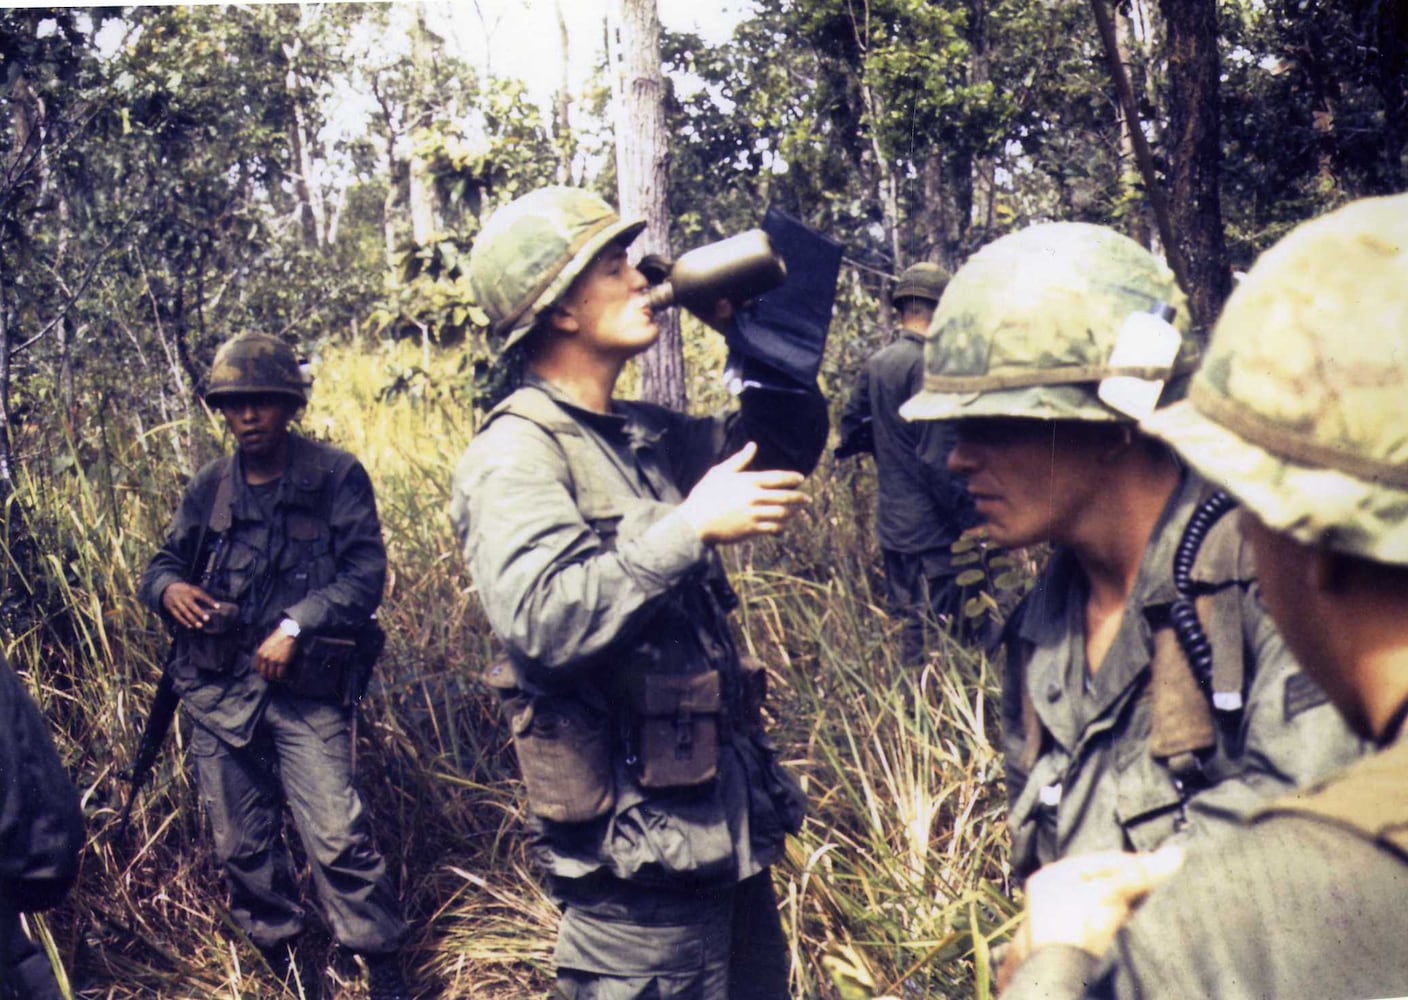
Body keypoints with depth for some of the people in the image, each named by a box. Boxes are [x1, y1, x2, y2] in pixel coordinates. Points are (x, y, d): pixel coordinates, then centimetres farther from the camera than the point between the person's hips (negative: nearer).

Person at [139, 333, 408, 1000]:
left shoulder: (336, 478, -1)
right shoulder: (209, 488, 10)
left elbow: (366, 574, -8)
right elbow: (164, 563, 19)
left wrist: (296, 625, -18)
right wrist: (169, 589, -5)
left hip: (307, 686, -4)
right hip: (218, 688, 4)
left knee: (337, 835, -13)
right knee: (240, 844, 10)